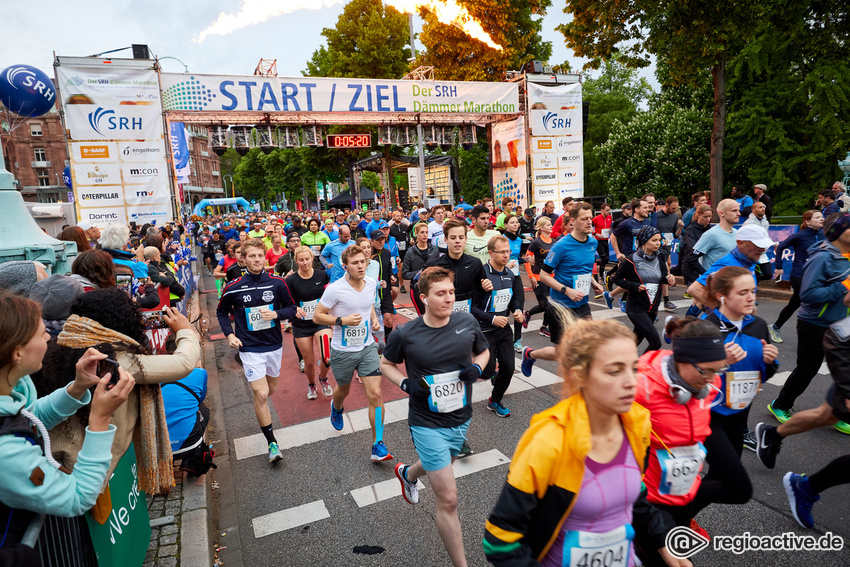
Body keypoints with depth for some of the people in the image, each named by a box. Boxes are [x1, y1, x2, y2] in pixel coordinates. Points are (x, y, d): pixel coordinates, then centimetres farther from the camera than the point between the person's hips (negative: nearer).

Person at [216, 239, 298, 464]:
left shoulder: (277, 283, -6)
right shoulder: (233, 288, -8)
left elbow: (292, 308, 3)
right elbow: (222, 312, 8)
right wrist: (229, 334, -5)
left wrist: (276, 314, -17)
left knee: (272, 388, 19)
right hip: (250, 348, -3)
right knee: (261, 394, -10)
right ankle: (272, 443, 2)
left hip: (274, 345, 3)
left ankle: (261, 410, 55)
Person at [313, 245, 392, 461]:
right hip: (343, 351, -2)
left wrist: (374, 319, 0)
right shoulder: (335, 289, -19)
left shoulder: (371, 283, -3)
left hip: (368, 348, 3)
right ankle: (336, 408, 60)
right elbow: (317, 316, -12)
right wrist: (342, 320, -25)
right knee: (343, 390, 22)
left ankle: (378, 445, 2)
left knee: (375, 395, -9)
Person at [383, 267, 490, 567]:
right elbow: (386, 363, 3)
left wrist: (476, 368, -11)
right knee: (448, 499, -6)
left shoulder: (468, 322, -8)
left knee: (438, 466, 32)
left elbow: (483, 351, 11)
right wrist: (406, 383, -15)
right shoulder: (405, 334, -16)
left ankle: (407, 473, 67)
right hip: (427, 424, -4)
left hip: (461, 419, 5)